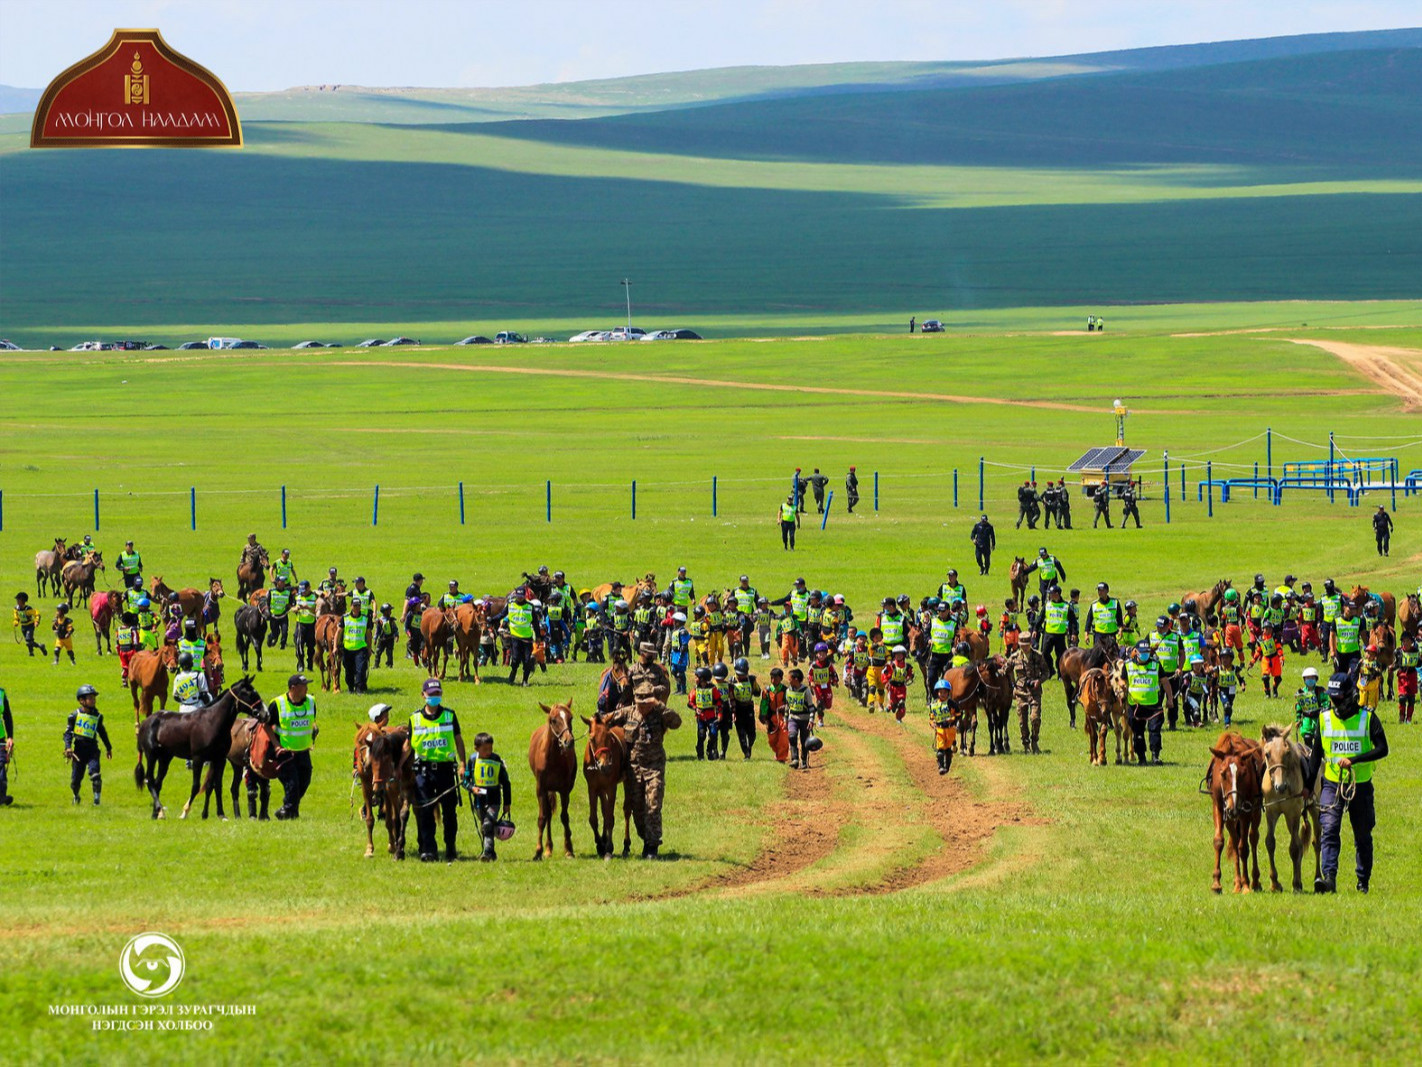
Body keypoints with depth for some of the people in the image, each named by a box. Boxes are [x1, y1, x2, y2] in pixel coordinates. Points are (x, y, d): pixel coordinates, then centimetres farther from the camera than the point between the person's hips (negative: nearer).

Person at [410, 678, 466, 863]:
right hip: (423, 769, 0)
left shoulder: (449, 715, 6)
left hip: (445, 768, 0)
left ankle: (450, 850, 15)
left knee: (449, 811, 5)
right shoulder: (415, 718, 6)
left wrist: (463, 764, 5)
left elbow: (458, 740, 11)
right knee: (424, 811, -6)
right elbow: (408, 744, 9)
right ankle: (428, 850, -3)